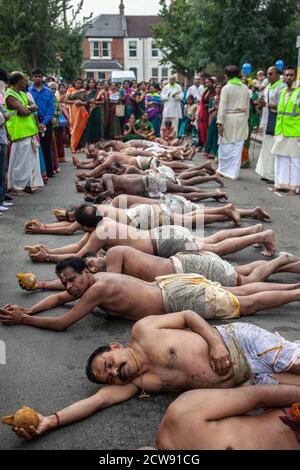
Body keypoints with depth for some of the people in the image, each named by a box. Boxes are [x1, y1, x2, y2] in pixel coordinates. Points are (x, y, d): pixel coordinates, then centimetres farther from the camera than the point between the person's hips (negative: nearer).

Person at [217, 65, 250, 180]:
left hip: (229, 118, -4)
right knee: (238, 146, 4)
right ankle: (234, 173, 7)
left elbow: (222, 107, -9)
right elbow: (247, 106, 10)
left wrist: (220, 123, -9)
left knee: (226, 146, 6)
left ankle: (223, 170, 14)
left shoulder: (226, 88, -6)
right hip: (242, 119, 4)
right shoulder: (245, 89, 8)